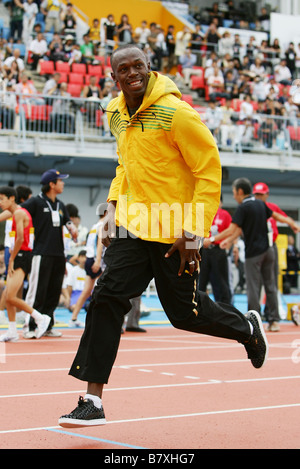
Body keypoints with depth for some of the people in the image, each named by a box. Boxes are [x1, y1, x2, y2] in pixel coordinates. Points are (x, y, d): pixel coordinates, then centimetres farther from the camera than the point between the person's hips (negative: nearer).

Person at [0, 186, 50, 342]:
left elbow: (20, 239, -19)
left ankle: (40, 318, -3)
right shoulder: (18, 212, 18)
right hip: (18, 256, 10)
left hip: (22, 256, -10)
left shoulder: (19, 213, -12)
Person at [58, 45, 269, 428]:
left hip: (174, 231, -6)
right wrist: (113, 211, 15)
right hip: (133, 224, 6)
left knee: (184, 311, 5)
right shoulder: (117, 113, 8)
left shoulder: (176, 112, -14)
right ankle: (93, 401, -5)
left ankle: (248, 328, 36)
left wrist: (194, 233, -17)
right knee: (107, 297, -8)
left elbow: (210, 171, -13)